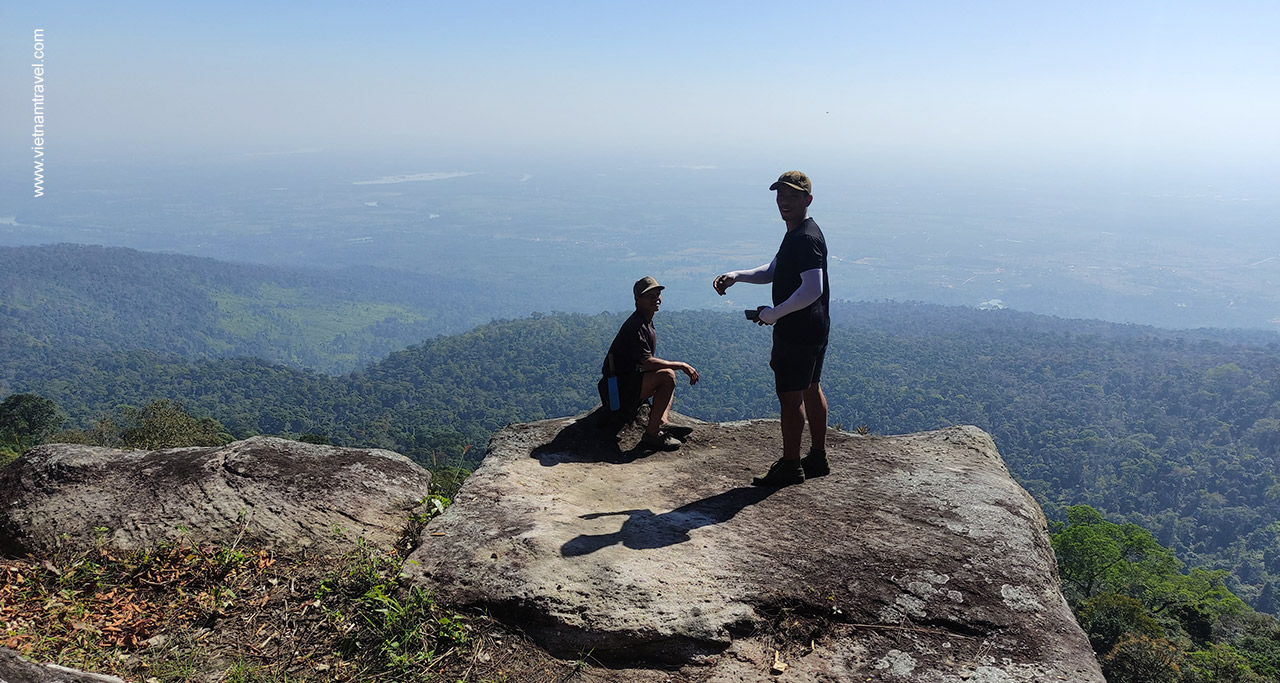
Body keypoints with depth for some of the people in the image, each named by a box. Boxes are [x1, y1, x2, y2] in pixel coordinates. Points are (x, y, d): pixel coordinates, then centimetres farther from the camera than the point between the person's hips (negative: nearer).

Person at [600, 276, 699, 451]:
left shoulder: (647, 324, 16)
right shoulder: (636, 325, -16)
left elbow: (647, 363, 22)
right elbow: (647, 363, -26)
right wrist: (681, 365, -19)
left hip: (627, 381, 11)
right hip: (618, 387, -11)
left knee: (668, 374, 23)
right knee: (667, 376, -25)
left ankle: (662, 423, 1)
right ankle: (651, 433, -21)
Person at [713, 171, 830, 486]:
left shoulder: (806, 238, -21)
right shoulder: (795, 234, 13)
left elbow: (813, 289, -29)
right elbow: (772, 272, 19)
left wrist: (773, 313, -21)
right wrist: (736, 276, 4)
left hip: (797, 331, -11)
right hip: (814, 329, 11)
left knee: (790, 395, -2)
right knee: (811, 390, 17)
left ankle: (790, 466, 9)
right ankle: (818, 458, 29)